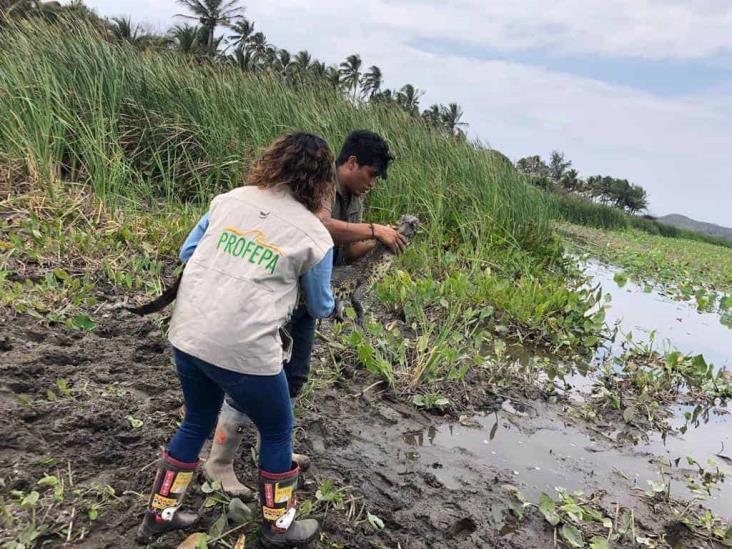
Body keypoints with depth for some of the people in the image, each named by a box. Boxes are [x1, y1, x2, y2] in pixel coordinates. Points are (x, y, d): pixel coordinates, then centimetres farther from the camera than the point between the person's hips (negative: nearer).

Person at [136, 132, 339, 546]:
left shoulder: (229, 199, 6)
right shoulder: (315, 236, -4)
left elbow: (187, 252, 16)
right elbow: (320, 308, 9)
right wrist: (332, 306, 31)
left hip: (187, 336, 5)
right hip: (245, 352, -5)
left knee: (198, 423, 29)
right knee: (278, 432, 21)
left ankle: (160, 514, 44)